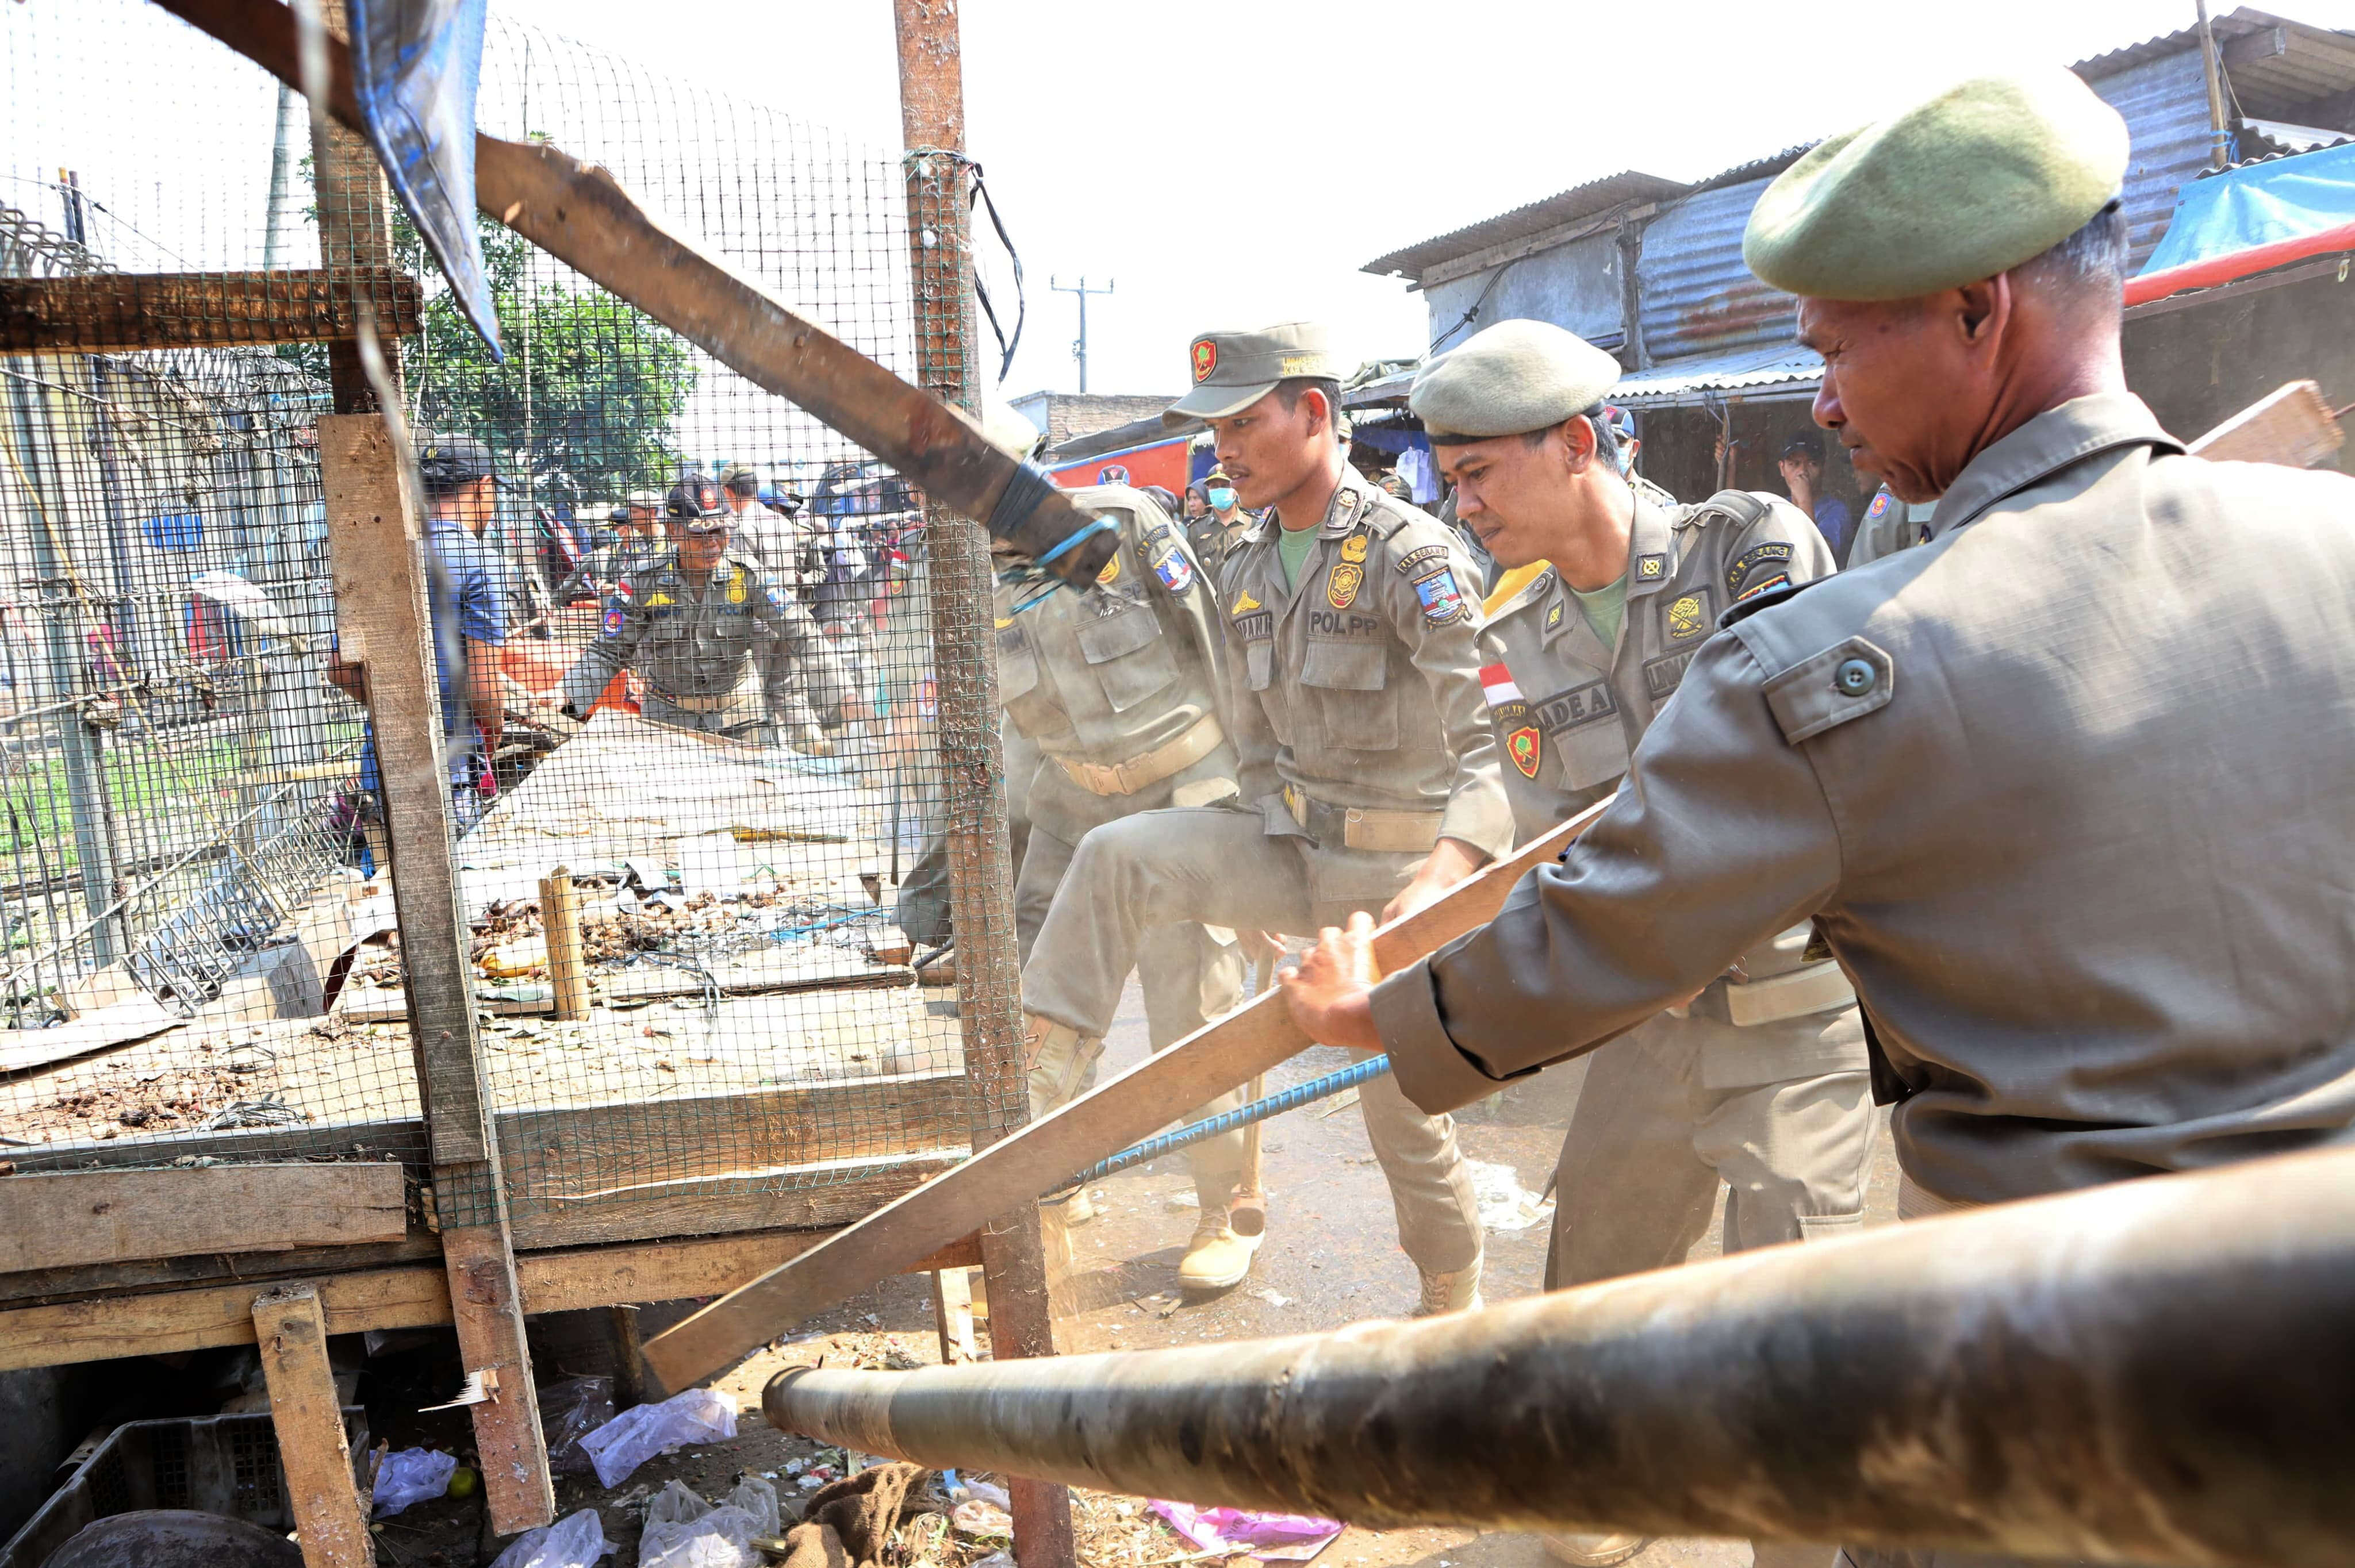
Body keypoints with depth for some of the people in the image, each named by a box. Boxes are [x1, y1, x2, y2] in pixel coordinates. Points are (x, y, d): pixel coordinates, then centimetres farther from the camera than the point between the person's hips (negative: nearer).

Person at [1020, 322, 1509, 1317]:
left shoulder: (1408, 552, -16)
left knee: (1403, 1113, 6)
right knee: (1120, 854, -19)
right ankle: (1042, 1069, -17)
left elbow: (1494, 723, -28)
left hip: (1396, 868, -5)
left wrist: (1450, 867, -43)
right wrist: (1251, 869, 12)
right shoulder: (1246, 571, 6)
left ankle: (1455, 1304, 31)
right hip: (1287, 840, 6)